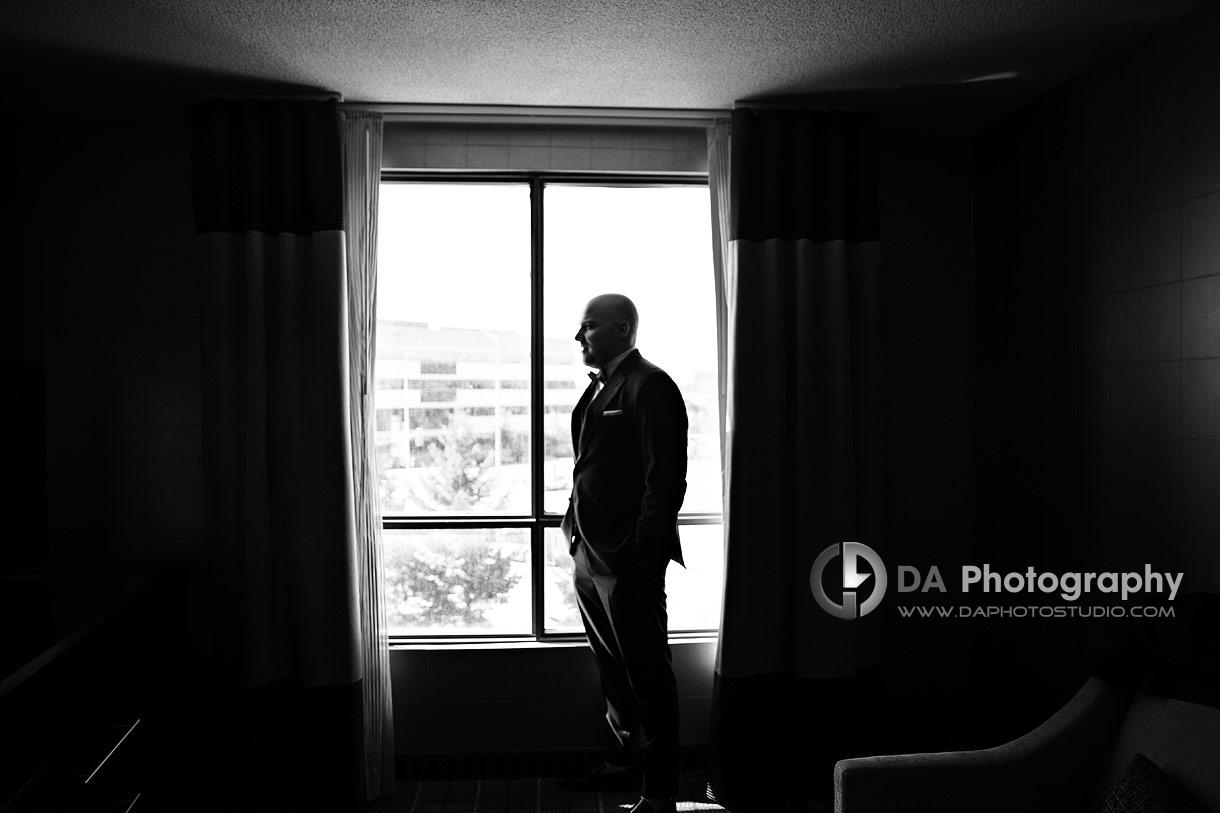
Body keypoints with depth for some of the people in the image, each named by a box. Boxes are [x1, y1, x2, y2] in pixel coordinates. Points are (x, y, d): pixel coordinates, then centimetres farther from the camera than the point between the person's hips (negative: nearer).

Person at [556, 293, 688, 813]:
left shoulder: (649, 387, -12)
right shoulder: (598, 389, 16)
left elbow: (664, 481, -17)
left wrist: (642, 563, -20)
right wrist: (577, 536, 12)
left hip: (627, 562, -9)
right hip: (589, 556, 9)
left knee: (647, 677, 2)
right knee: (613, 671, 21)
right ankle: (623, 763, 37)